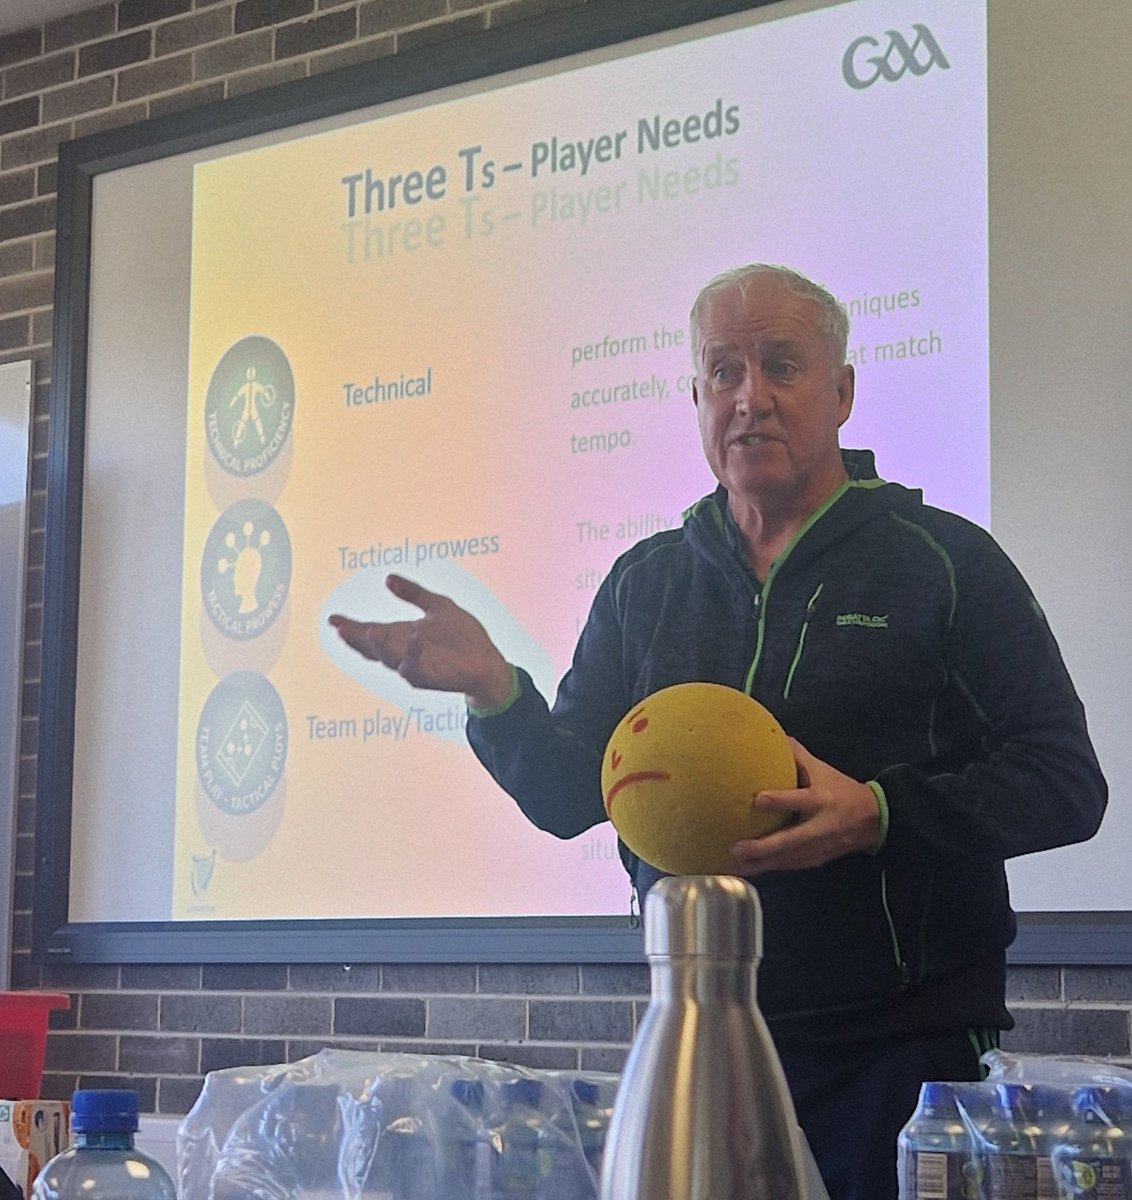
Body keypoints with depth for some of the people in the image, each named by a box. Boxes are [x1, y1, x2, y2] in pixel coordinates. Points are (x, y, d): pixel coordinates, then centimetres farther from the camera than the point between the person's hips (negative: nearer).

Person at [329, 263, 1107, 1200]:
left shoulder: (943, 562, -2)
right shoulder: (646, 584, 11)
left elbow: (1066, 782, -7)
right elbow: (567, 797, 9)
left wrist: (878, 813, -21)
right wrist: (494, 690, -11)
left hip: (904, 1052, -3)